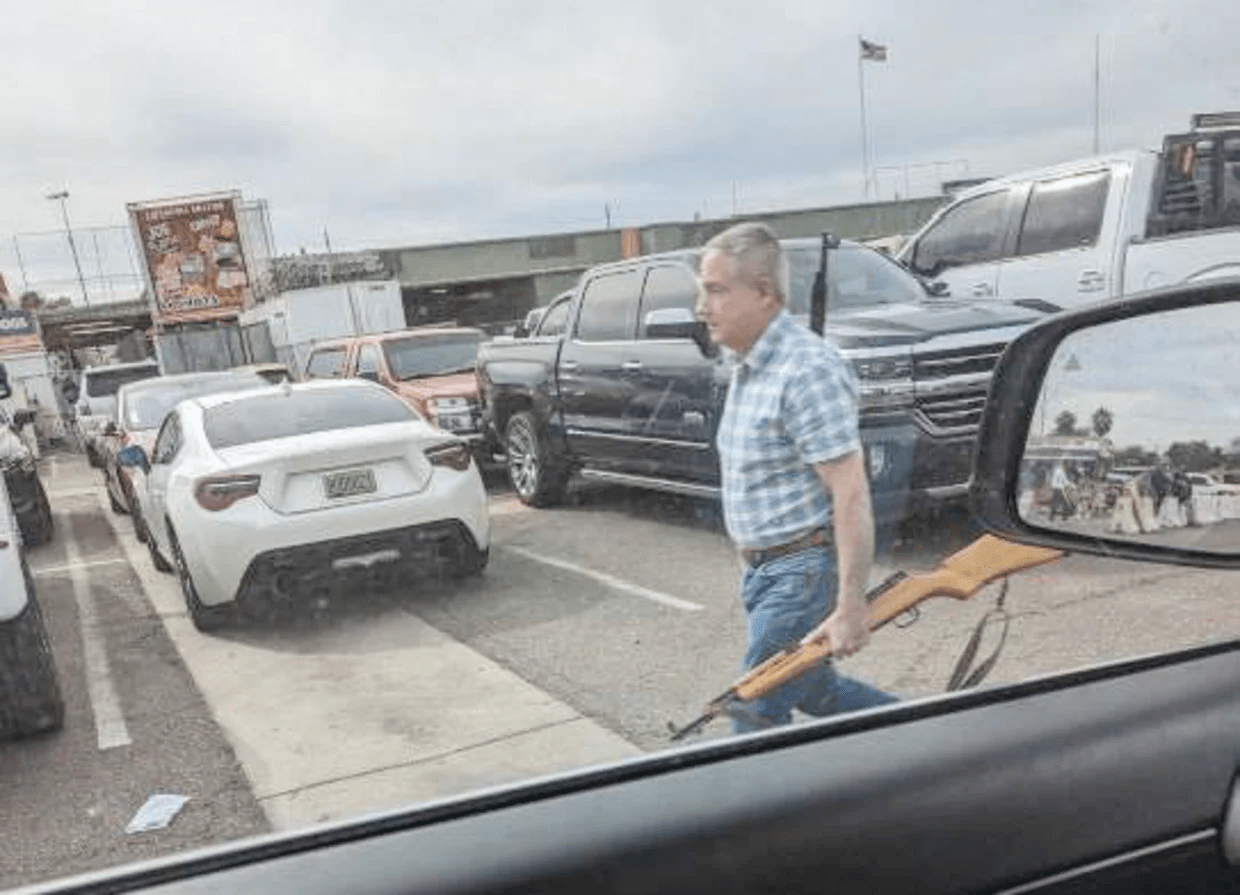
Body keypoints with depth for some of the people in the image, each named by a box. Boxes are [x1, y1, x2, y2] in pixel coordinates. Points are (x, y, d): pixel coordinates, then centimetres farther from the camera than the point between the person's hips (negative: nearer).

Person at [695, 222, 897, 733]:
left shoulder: (807, 370, -22)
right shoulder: (746, 364, 8)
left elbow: (851, 495, -25)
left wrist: (850, 606, -25)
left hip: (802, 572, -9)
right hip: (762, 570, 9)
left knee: (757, 712, 1)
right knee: (813, 690, 23)